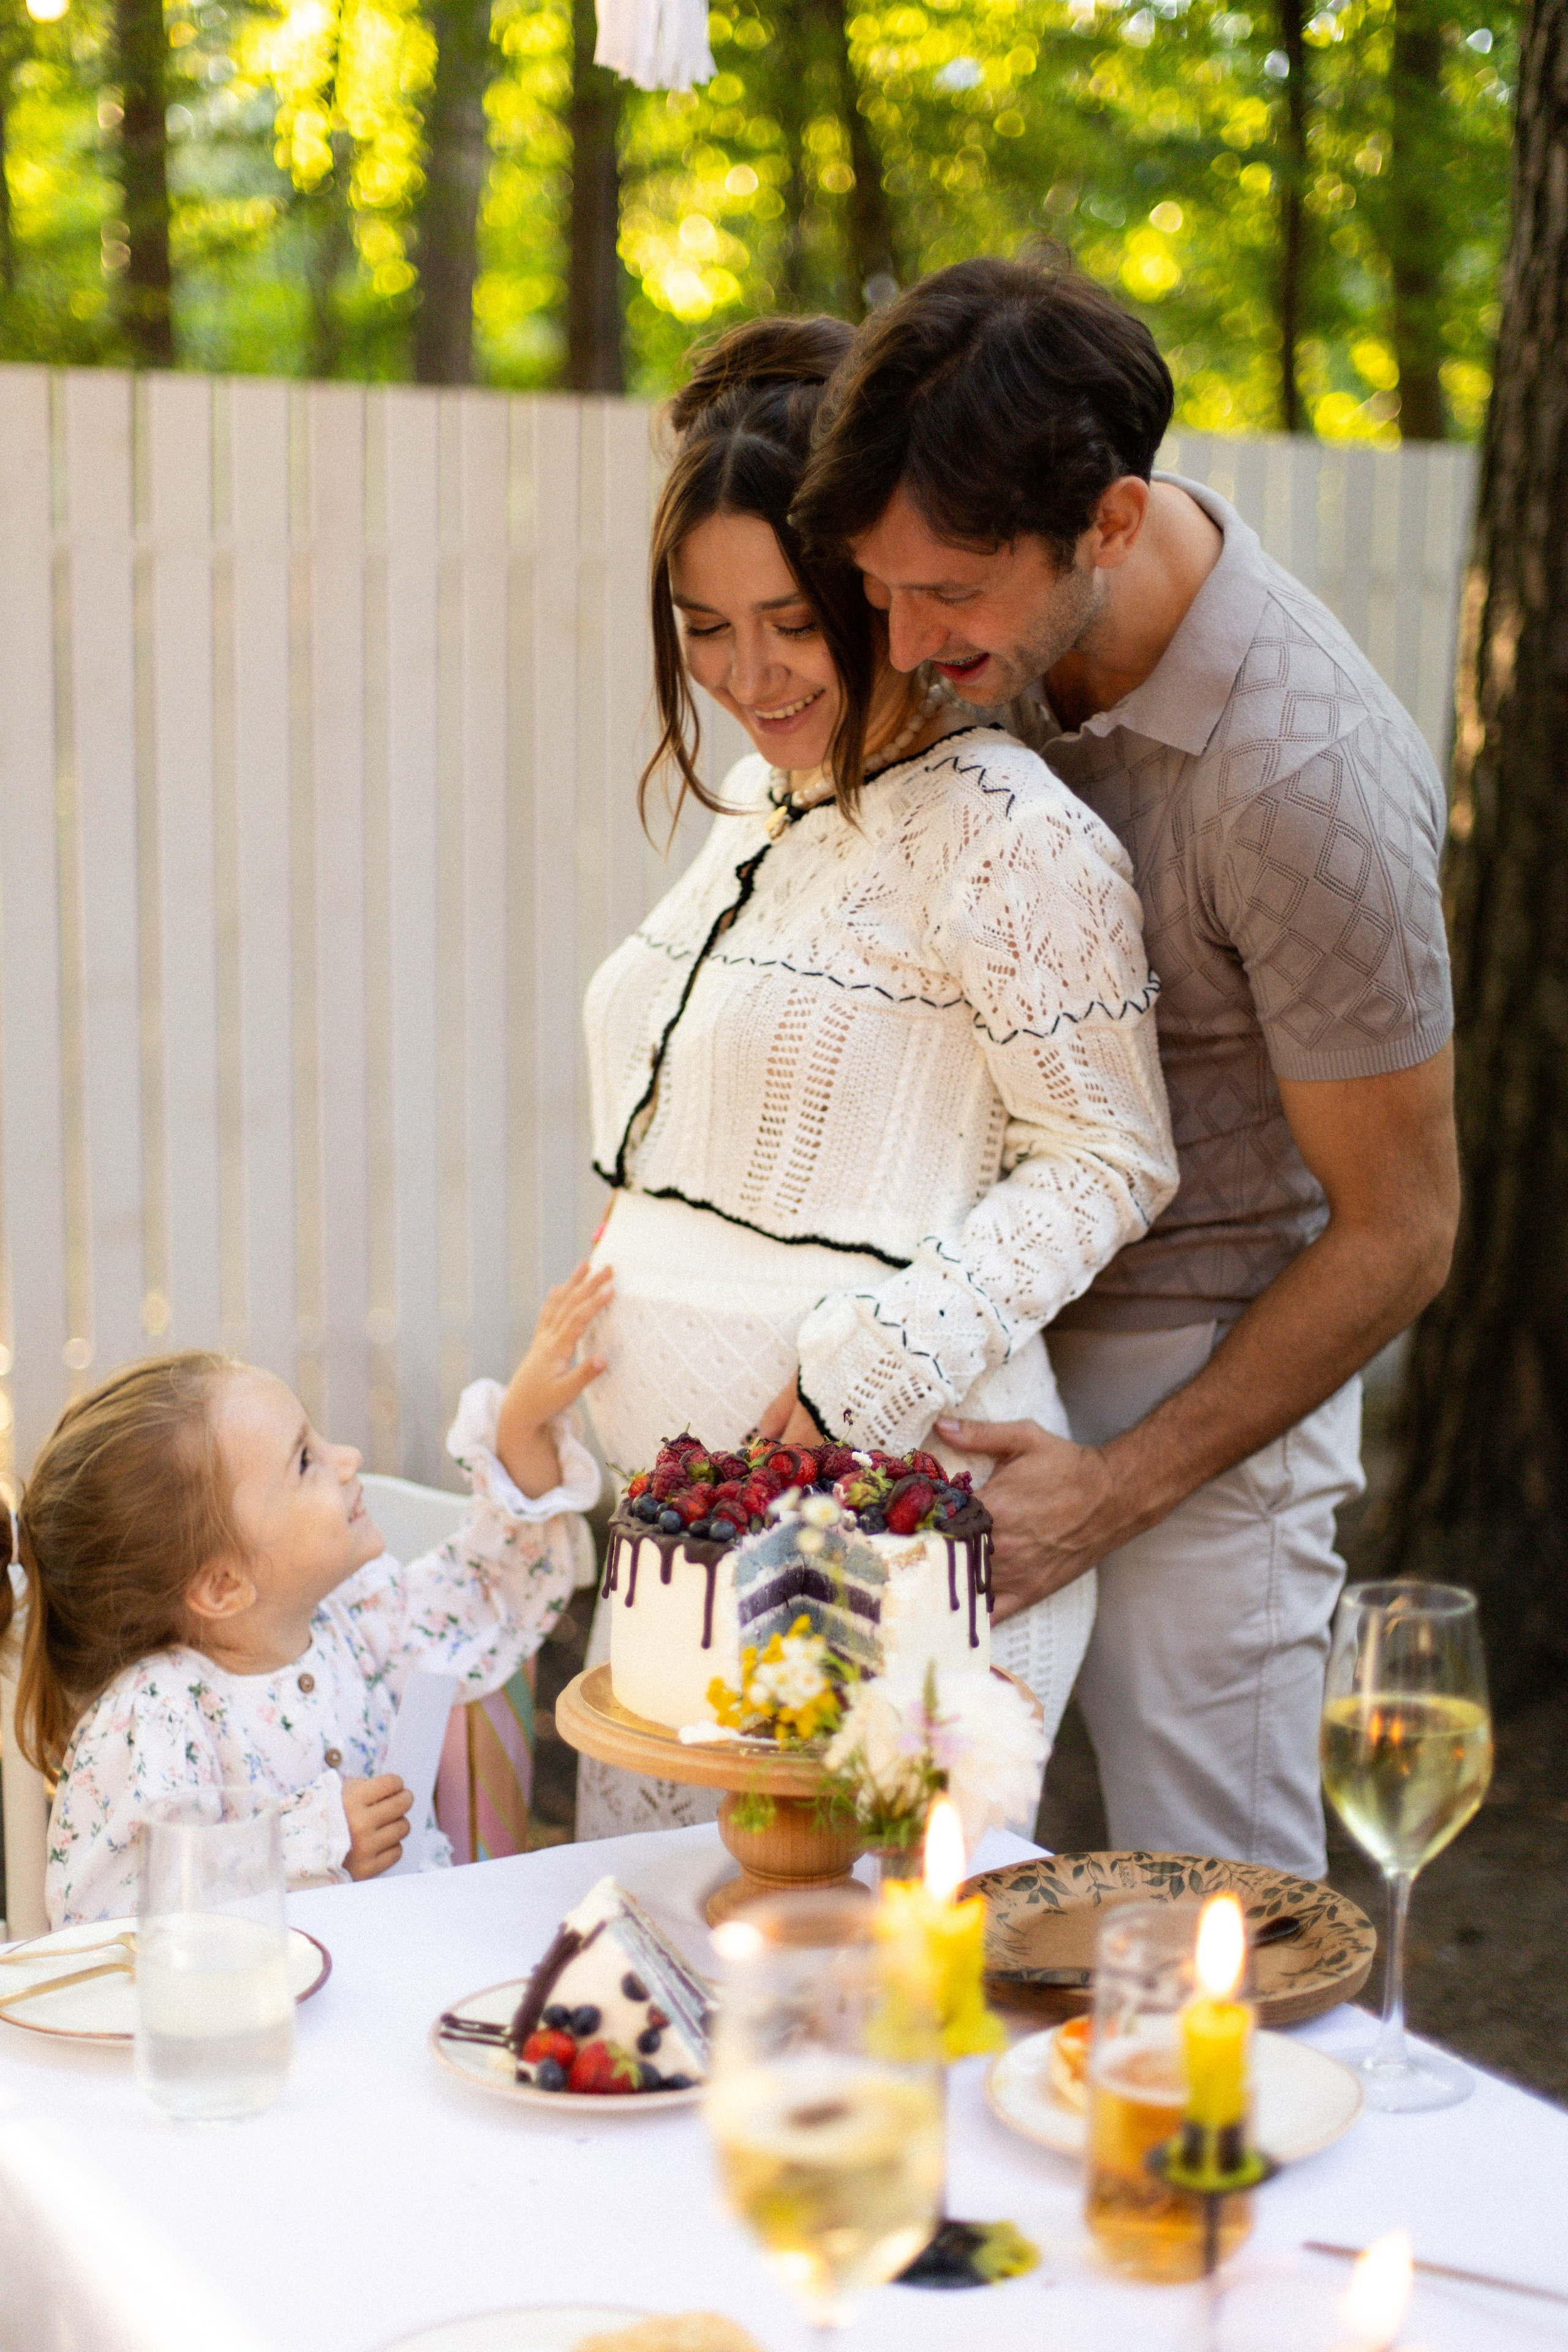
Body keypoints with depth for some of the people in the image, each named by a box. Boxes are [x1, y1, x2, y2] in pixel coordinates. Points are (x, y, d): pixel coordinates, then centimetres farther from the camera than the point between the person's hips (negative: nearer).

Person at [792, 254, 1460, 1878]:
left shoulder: (1303, 781, -28)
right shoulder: (1003, 629, -6)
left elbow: (1397, 1237, -18)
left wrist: (1120, 1488, -14)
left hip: (1207, 1379, -6)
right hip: (984, 1349, 6)